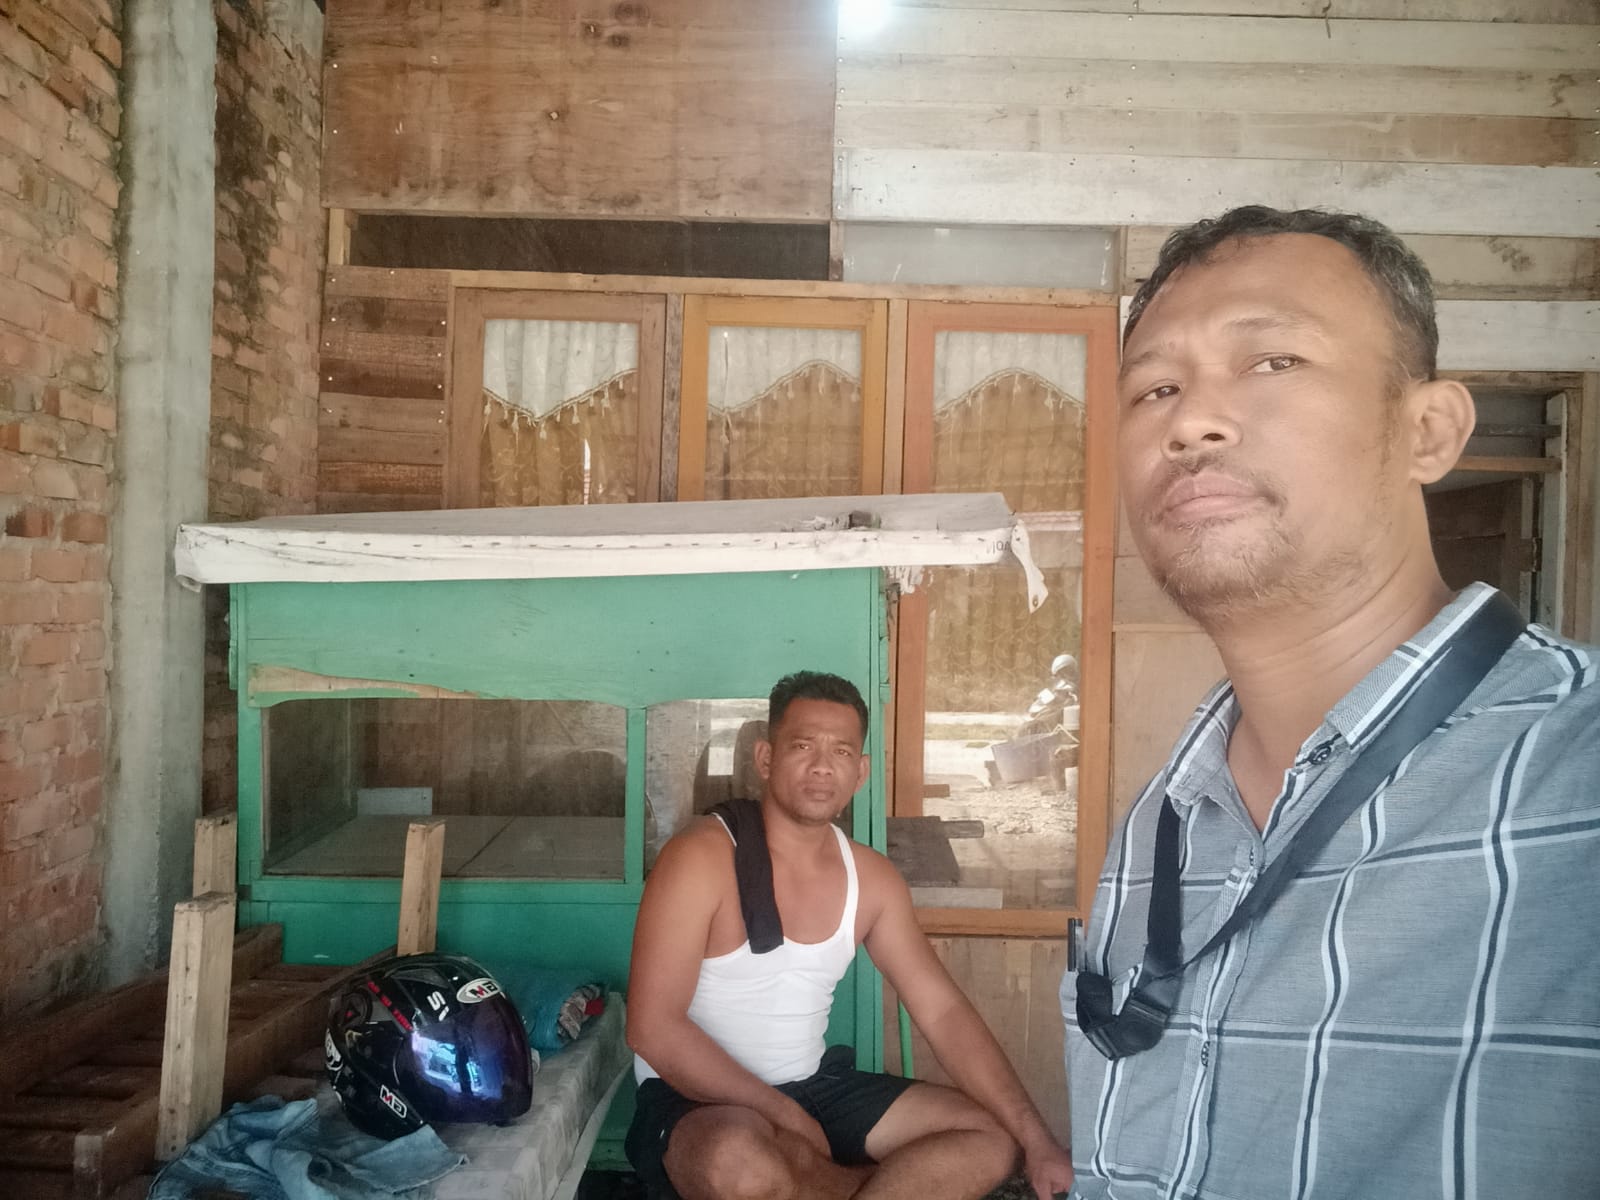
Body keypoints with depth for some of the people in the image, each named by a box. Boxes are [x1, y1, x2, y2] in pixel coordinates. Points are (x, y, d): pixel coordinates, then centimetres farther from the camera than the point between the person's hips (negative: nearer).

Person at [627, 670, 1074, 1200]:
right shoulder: (702, 857, -18)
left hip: (814, 1087, 6)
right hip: (697, 1100, -6)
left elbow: (943, 1010, 2)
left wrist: (1038, 1142, -4)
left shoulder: (873, 878, 1)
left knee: (990, 1138, -2)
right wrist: (783, 1113, -21)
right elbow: (652, 1028, -21)